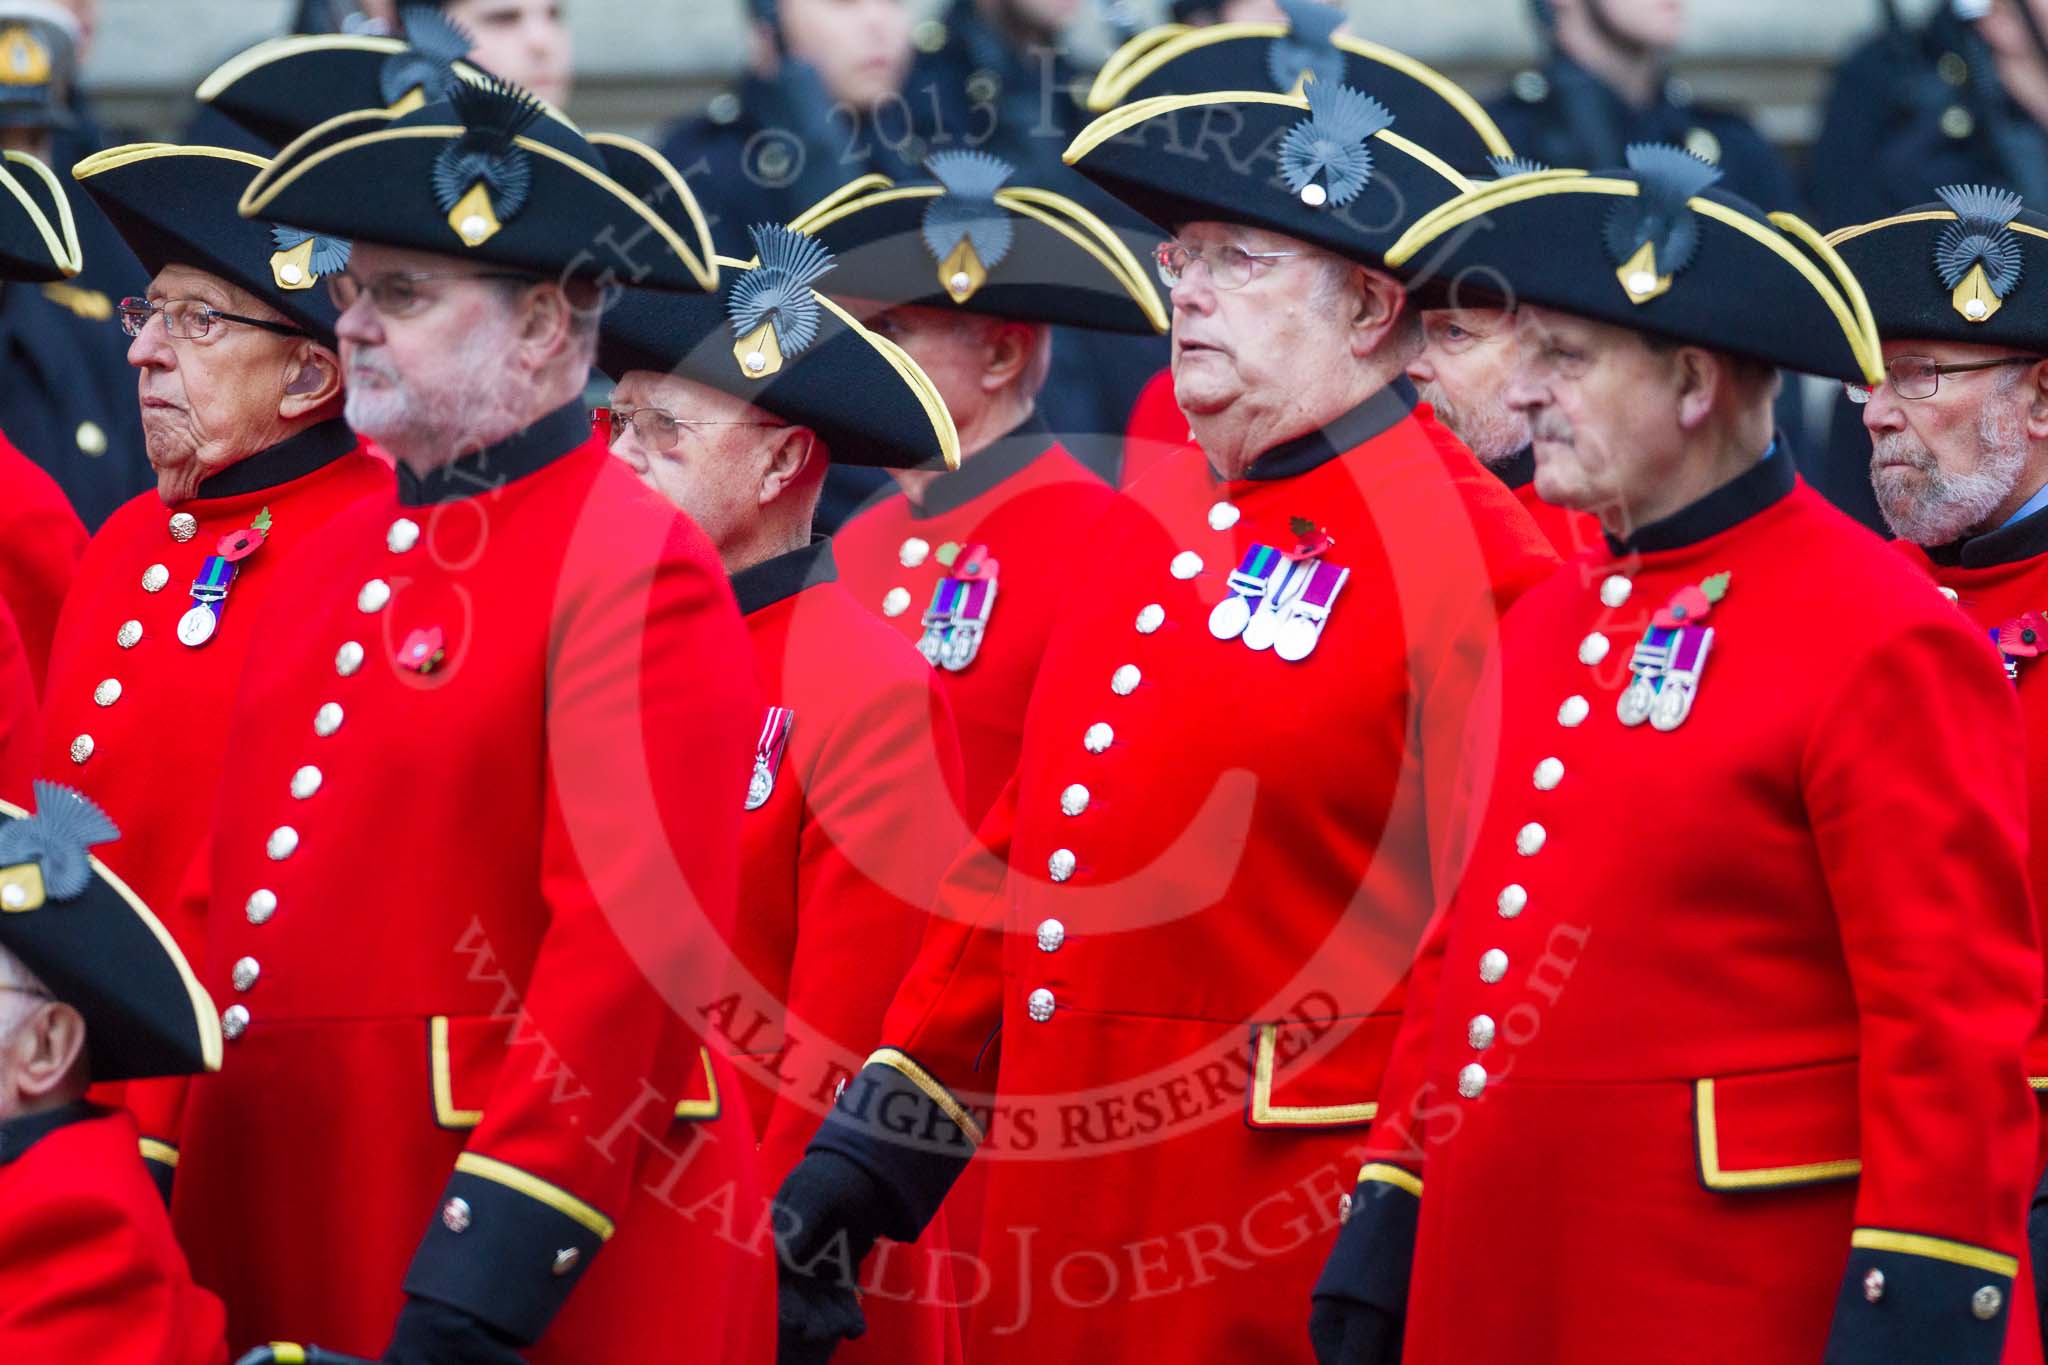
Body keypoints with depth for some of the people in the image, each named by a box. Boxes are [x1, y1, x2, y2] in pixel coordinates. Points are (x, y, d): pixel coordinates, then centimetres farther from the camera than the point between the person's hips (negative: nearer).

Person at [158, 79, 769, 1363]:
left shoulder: (636, 567, -11)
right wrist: (170, 1228, 9)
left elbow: (633, 953, -18)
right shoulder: (336, 558, 14)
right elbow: (229, 906, 15)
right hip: (289, 1233, 7)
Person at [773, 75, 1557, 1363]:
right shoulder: (1140, 527, 14)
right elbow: (1018, 858, 19)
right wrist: (876, 1147, 16)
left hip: (1281, 1257, -7)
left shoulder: (1465, 560, -10)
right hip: (1070, 1224, 7)